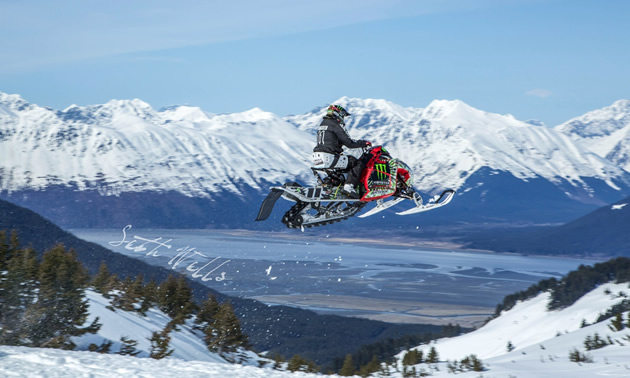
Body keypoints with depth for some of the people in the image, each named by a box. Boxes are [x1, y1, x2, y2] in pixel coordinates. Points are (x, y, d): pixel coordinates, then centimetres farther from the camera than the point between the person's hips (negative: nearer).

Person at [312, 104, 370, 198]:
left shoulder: (322, 124, 21)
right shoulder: (336, 125, -6)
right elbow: (349, 143, -9)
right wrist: (364, 143, 2)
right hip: (329, 158, -9)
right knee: (358, 163, -7)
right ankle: (349, 185, -22)